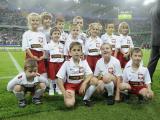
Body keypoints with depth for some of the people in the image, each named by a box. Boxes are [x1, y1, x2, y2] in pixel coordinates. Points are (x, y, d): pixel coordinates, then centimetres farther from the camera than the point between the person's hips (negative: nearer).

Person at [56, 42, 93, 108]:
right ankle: (71, 94, 8)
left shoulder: (84, 62, -5)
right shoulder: (66, 63, -13)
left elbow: (90, 74, -14)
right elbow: (59, 79, -14)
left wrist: (84, 83, -32)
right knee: (69, 104, -28)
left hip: (81, 84, 3)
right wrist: (64, 92, -22)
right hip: (70, 84, -3)